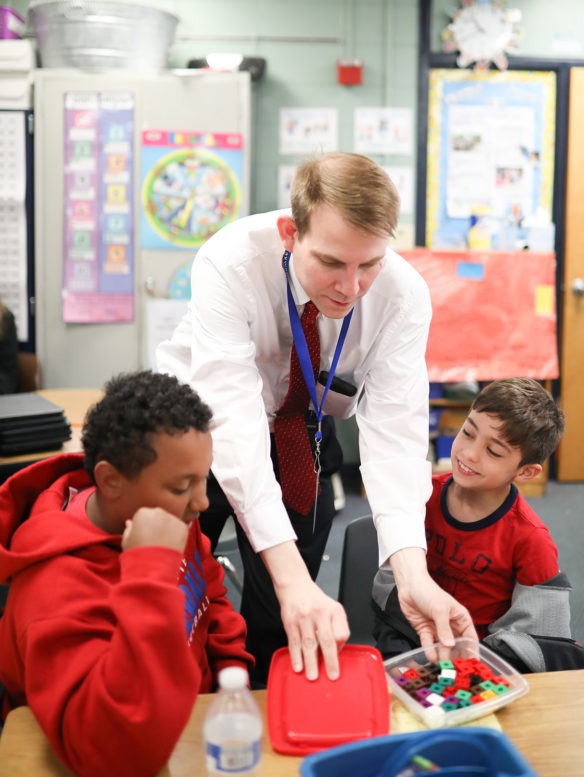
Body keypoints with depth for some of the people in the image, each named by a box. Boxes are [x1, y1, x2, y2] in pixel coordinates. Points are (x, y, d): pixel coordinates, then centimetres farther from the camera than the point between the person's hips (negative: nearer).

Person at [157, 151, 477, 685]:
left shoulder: (404, 294, -25)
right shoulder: (230, 263, -33)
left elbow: (394, 427, -31)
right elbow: (233, 420, -41)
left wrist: (413, 574, -45)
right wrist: (292, 576, -49)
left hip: (301, 432, 2)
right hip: (201, 425, -1)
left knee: (282, 620, -3)